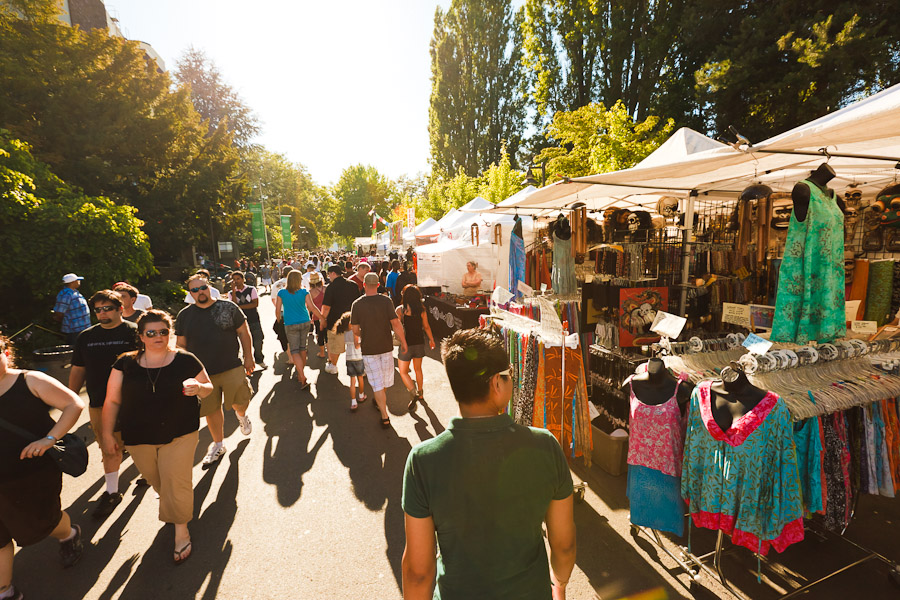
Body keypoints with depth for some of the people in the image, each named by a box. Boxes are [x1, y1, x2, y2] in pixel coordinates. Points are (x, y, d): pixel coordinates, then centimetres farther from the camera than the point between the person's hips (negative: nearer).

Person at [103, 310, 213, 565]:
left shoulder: (185, 360, -6)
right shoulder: (126, 363, -1)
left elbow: (208, 388, 3)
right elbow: (112, 400, 6)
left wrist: (198, 387, -20)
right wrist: (107, 433, 4)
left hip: (179, 435, -3)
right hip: (138, 438, 3)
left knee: (176, 482, -1)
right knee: (156, 480, 18)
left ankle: (181, 530, 19)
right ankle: (171, 507, 49)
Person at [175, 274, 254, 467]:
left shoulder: (228, 307, -2)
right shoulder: (184, 315, 5)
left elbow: (243, 332, 3)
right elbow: (181, 345, 10)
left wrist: (248, 357, 1)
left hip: (232, 368, -2)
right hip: (202, 372, 2)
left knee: (240, 402, -3)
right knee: (212, 410, 11)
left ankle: (242, 415, 35)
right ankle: (218, 444, 32)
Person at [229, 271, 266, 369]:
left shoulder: (251, 289, 4)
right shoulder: (231, 293, 6)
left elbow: (255, 304, -6)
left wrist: (240, 307, -10)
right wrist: (234, 290, -13)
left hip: (254, 321, 0)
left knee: (258, 342, 0)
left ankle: (259, 359, 24)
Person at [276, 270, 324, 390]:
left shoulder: (281, 293, -4)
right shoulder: (304, 292, -5)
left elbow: (277, 311, -2)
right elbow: (312, 308, -8)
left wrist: (279, 321, 15)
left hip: (290, 325, -2)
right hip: (305, 323, 2)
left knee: (294, 351, 0)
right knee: (302, 348, 15)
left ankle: (303, 378, -12)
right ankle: (301, 374, 28)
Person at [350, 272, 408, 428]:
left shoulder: (357, 304, -9)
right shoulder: (386, 301, -11)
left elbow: (355, 329, -5)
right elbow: (395, 323, -15)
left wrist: (358, 341, 17)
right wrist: (403, 342, -5)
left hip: (368, 348, -1)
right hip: (386, 346, 1)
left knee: (377, 383, 6)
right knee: (385, 377, 23)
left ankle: (385, 417, 7)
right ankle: (380, 402, 45)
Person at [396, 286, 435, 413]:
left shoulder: (400, 309, -13)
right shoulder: (421, 309, -4)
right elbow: (426, 327, 3)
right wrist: (431, 340, 17)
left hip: (406, 344, -4)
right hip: (419, 343, 4)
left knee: (403, 372, 8)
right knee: (418, 369, 22)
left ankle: (413, 393, -10)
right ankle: (420, 393, 36)